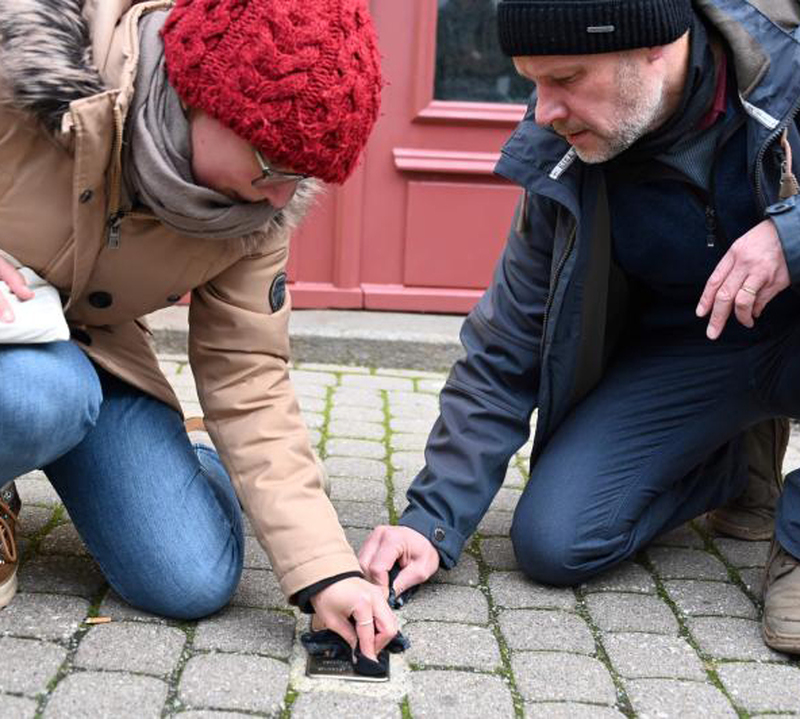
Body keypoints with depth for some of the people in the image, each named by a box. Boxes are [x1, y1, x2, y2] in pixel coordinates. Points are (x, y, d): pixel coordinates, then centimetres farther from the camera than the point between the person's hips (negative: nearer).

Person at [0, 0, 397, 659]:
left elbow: (249, 382, -12)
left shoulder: (258, 209, -14)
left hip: (91, 347, 3)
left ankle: (184, 461, 22)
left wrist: (325, 569, -19)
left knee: (194, 583, -12)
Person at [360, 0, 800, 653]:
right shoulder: (560, 165, -13)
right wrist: (432, 518, -12)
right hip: (684, 350, 3)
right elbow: (504, 357, -7)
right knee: (551, 543, -14)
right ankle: (739, 459, 14)